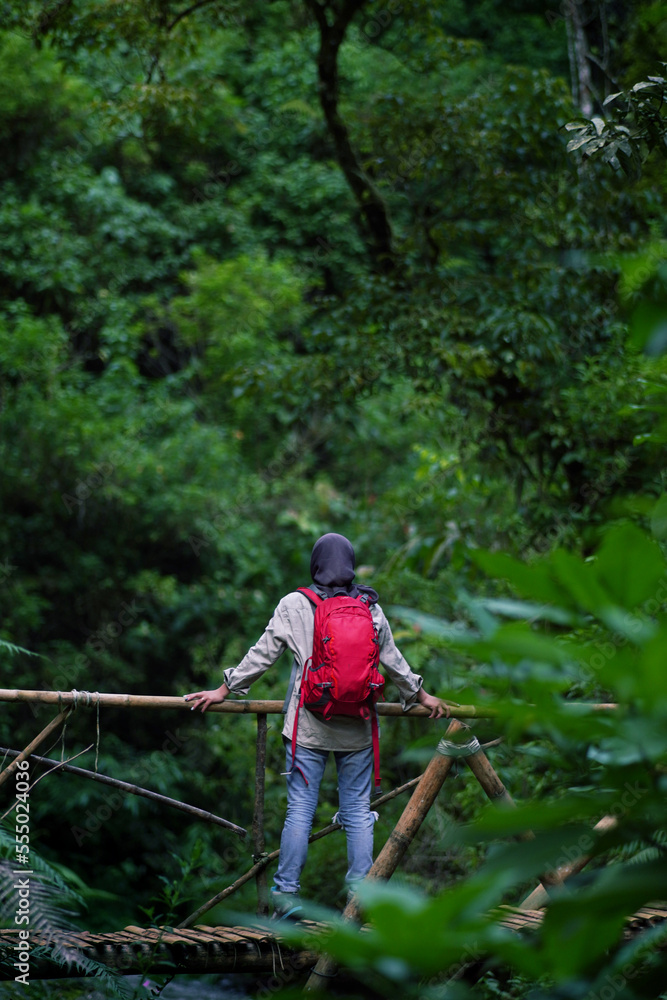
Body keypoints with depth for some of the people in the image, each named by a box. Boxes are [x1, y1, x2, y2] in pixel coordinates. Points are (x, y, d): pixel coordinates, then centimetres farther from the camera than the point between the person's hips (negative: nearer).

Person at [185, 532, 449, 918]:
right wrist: (420, 695, 31)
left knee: (300, 809, 2)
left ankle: (287, 892, 3)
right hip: (357, 728, 2)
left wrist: (224, 690, 9)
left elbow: (263, 654, 0)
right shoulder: (371, 608, 5)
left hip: (308, 727, -2)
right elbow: (393, 660, 15)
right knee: (357, 810, 7)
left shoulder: (295, 604, -2)